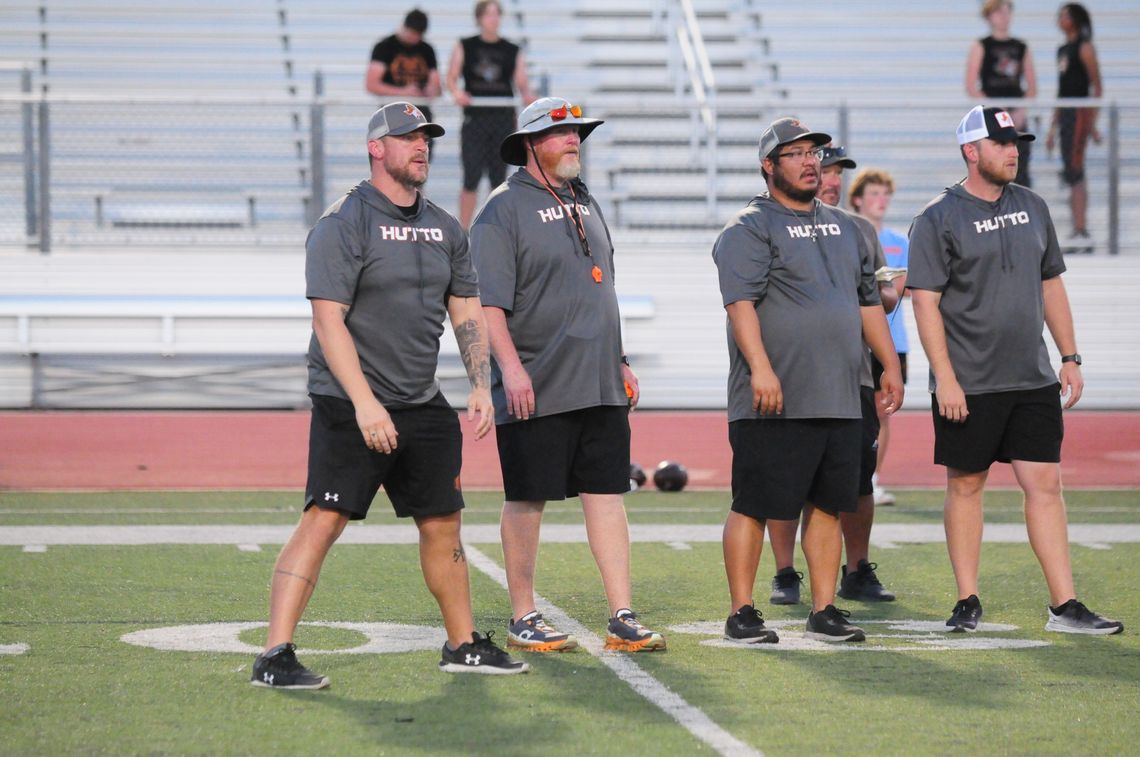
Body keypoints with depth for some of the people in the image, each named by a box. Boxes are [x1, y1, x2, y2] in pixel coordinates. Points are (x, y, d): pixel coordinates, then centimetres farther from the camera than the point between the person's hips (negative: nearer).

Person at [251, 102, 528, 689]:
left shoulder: (444, 229, 13)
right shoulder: (343, 224, -9)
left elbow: (468, 313, 20)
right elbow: (328, 322, -16)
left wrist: (480, 386, 6)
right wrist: (365, 402, -23)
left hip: (423, 406, 7)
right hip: (349, 404, -7)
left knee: (442, 523, 12)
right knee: (324, 520, -13)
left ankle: (463, 645, 26)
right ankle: (274, 657, -14)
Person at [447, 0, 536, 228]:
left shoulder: (513, 52, 9)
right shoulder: (465, 47, 7)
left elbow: (522, 82, 3)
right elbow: (451, 79, 3)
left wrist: (527, 94, -20)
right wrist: (457, 92, -19)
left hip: (504, 118, 2)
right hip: (475, 118, -2)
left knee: (498, 179, 4)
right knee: (472, 178, -8)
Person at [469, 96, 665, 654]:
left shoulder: (585, 205, 18)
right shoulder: (504, 210, -6)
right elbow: (488, 301, -13)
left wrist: (619, 362, 21)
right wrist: (511, 367, -22)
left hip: (601, 387, 7)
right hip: (537, 389, -7)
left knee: (607, 493, 3)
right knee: (527, 500, 1)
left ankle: (622, 618, 3)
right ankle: (523, 619, 10)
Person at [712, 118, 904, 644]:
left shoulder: (844, 228, 19)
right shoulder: (748, 229, -5)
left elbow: (868, 301, 26)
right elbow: (741, 302, -16)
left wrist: (890, 364, 21)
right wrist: (760, 368, -26)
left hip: (839, 402, 7)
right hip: (774, 403, -7)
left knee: (827, 506, 8)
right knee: (753, 506, -4)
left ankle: (824, 611, 15)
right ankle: (741, 613, 2)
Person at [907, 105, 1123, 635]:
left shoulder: (1032, 208, 12)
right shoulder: (938, 219, -6)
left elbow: (1051, 286, 18)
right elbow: (925, 302, -10)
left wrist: (1069, 358, 13)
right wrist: (945, 378, -16)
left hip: (1033, 381, 4)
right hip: (967, 387, -4)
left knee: (1044, 484, -1)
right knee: (965, 486, 5)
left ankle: (1064, 606, -1)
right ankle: (967, 602, 15)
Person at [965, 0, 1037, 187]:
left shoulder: (1021, 47, 12)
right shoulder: (981, 47, 1)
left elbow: (1032, 87, 11)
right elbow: (971, 88, -6)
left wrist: (1021, 111, -6)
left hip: (1017, 118, 3)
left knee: (1020, 172, 0)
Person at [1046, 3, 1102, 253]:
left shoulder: (1084, 48, -6)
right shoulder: (1062, 50, 18)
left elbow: (1097, 87, -10)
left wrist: (1092, 122, -15)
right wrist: (1053, 127, 21)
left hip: (1080, 113, -9)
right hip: (1065, 115, 9)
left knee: (1074, 173, -13)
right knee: (1073, 175, 8)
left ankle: (1081, 232, -15)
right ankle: (1079, 235, 10)